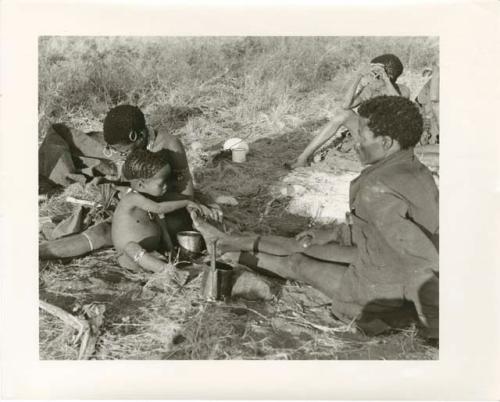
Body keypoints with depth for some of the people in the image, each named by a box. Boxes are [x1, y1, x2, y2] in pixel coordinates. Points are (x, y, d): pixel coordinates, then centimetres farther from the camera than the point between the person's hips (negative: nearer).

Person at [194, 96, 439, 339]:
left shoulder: (377, 190, -34)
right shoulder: (415, 172, -4)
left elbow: (423, 259, -40)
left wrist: (434, 324, -34)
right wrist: (329, 234, 11)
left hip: (377, 290, -7)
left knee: (297, 263, 12)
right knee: (306, 245, 14)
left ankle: (238, 255, 37)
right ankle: (230, 241, 31)